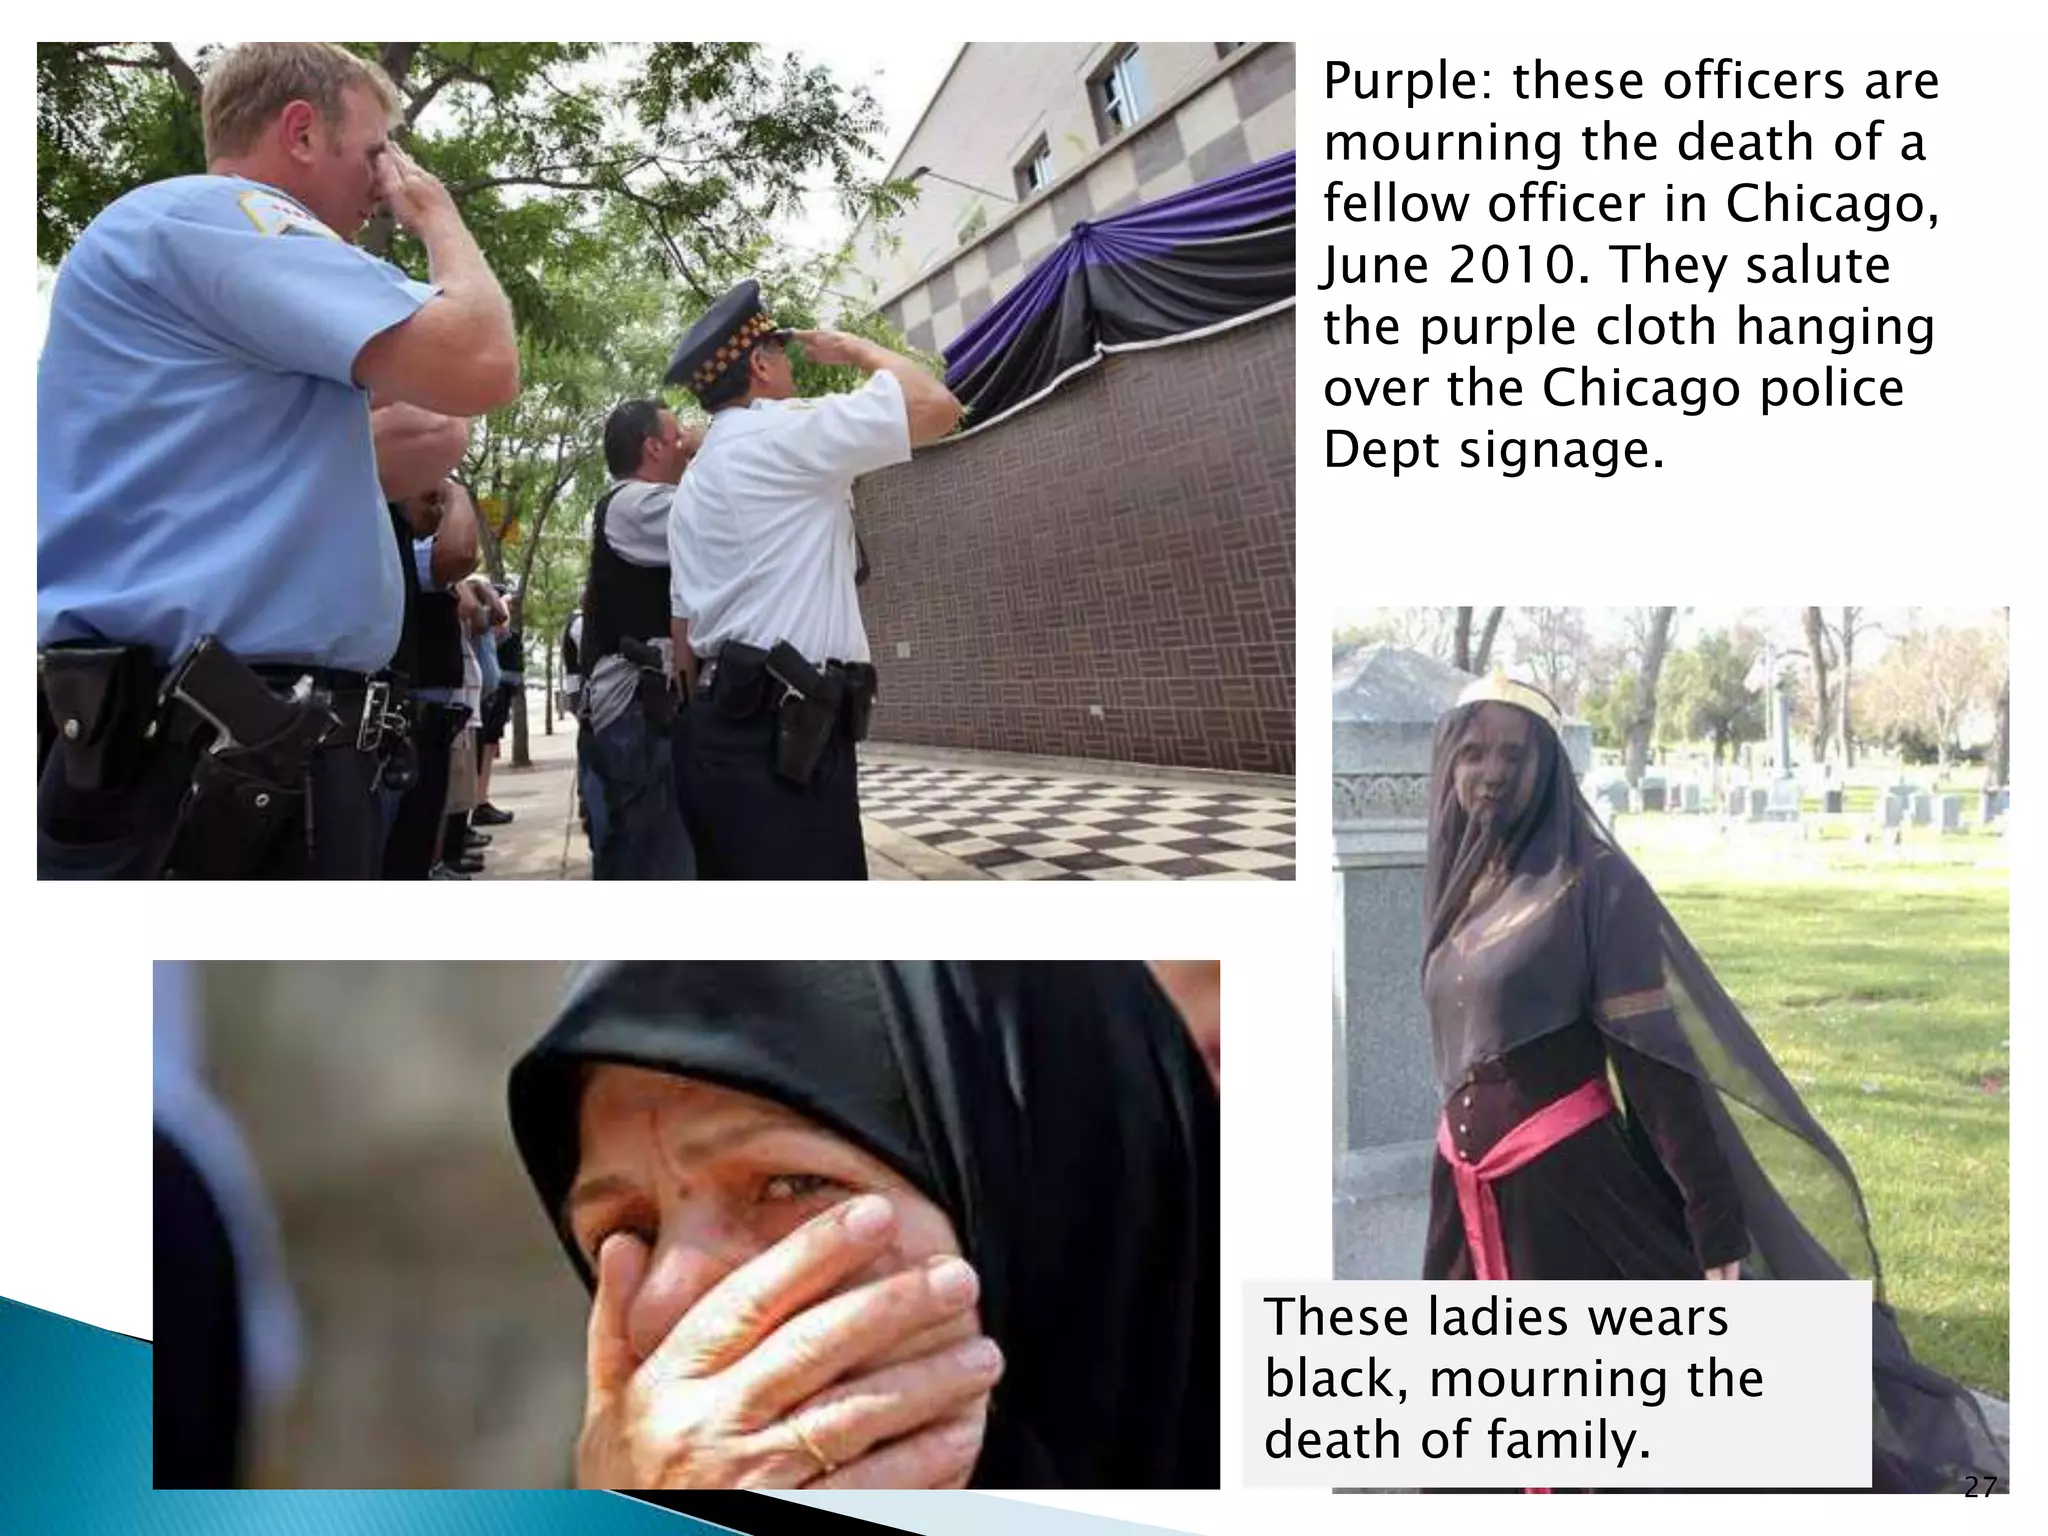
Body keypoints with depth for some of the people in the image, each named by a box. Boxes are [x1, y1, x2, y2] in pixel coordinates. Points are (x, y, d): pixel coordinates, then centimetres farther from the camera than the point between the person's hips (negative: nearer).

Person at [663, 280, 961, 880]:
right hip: (783, 738, -10)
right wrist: (856, 348, 8)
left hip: (723, 735, 10)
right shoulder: (784, 432, -6)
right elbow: (937, 406, -8)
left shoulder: (693, 485, 22)